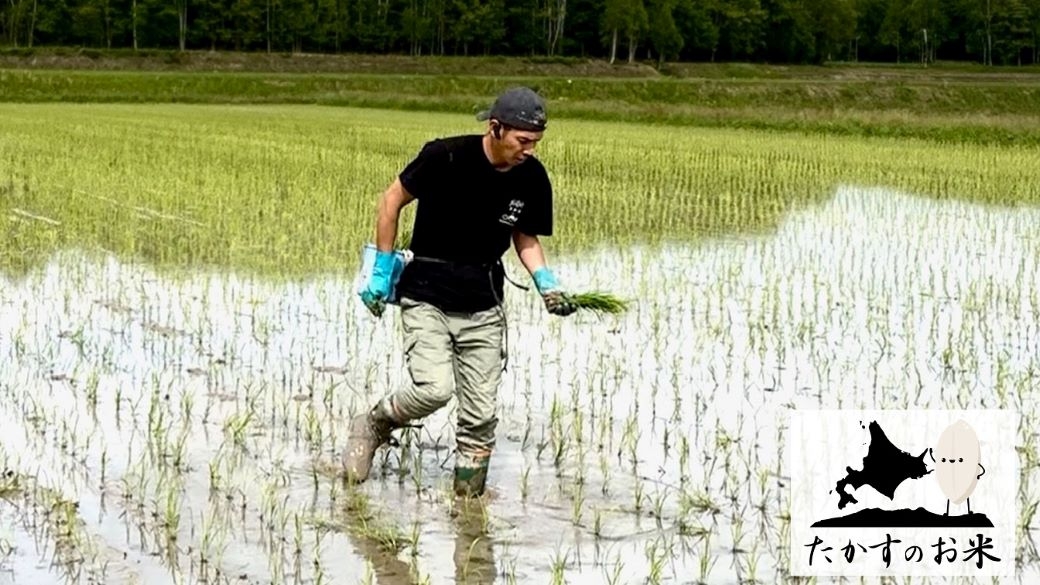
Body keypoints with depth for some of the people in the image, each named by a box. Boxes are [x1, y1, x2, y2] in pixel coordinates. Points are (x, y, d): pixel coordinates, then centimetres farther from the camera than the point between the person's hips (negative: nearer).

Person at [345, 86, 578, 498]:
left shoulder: (532, 179, -4)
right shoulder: (446, 157, -17)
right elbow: (393, 199, -4)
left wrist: (546, 282, -7)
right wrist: (382, 268, -2)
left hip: (484, 307, 4)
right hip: (426, 297, -4)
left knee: (481, 415, 3)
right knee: (434, 390, -21)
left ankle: (468, 498, 20)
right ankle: (372, 426, 9)